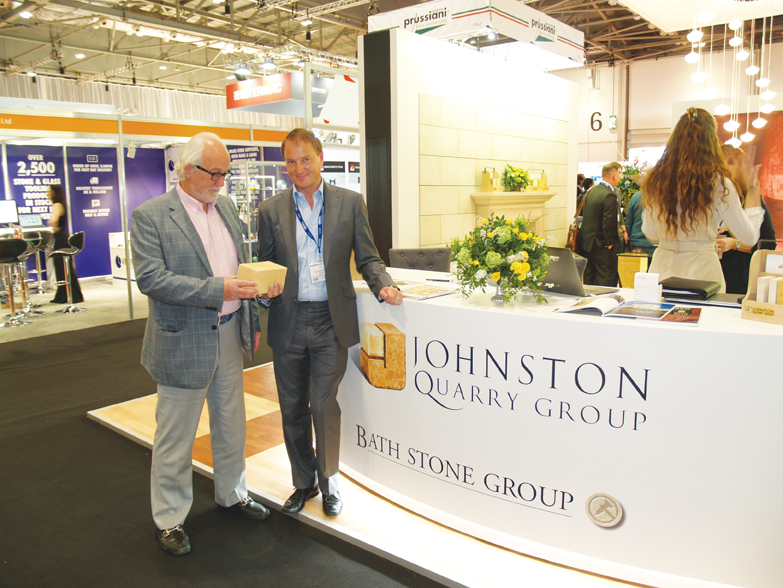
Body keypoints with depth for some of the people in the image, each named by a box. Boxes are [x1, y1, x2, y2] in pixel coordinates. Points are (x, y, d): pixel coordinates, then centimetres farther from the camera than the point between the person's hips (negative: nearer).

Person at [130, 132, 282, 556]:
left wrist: (252, 321, 8)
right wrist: (218, 290, -28)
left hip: (228, 334, 6)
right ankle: (169, 518, 26)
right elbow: (150, 278, -21)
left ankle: (231, 494, 40)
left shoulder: (225, 207, 8)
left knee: (231, 425, 19)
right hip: (183, 342, -6)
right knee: (175, 437, 8)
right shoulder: (150, 216, -12)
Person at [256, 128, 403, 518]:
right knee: (293, 409, 12)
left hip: (331, 322, -2)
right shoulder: (270, 210, 5)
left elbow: (367, 258, 4)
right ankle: (303, 482, 32)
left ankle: (328, 482, 25)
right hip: (288, 324, 2)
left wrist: (383, 285, -15)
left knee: (324, 406, 0)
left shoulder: (350, 203, 2)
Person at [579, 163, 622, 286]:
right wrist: (609, 243, -12)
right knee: (606, 278, -2)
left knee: (589, 277, 17)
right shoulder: (609, 195, -19)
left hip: (586, 242, 9)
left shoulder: (591, 191, 8)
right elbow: (608, 222, -23)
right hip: (600, 245, -9)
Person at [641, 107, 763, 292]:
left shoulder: (656, 180, -1)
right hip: (702, 270, -3)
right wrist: (753, 194, 13)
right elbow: (749, 236, 1)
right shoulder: (718, 184, -9)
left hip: (662, 268, 3)